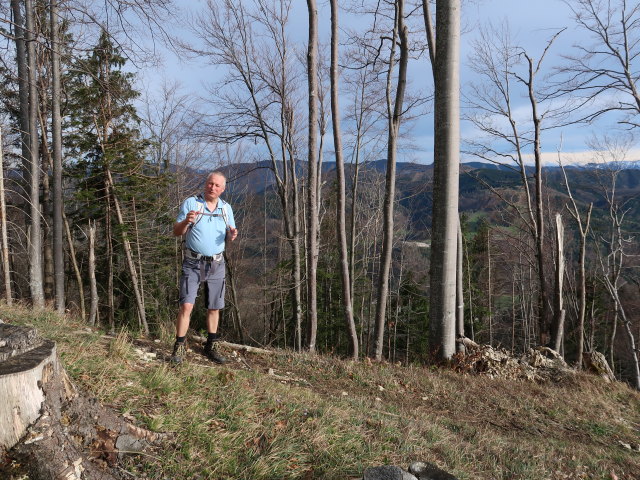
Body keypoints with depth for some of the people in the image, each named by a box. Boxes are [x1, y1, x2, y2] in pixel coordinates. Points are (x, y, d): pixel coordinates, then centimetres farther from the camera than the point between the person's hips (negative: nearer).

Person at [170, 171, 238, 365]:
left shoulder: (226, 208, 8)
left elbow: (229, 234, 13)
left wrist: (232, 235, -12)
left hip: (216, 264, 4)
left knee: (214, 307, 10)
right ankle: (179, 347, 0)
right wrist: (186, 221, -25)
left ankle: (212, 346, 23)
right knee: (186, 306, -11)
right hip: (193, 263, -3)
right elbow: (176, 232, -3)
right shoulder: (191, 203, -3)